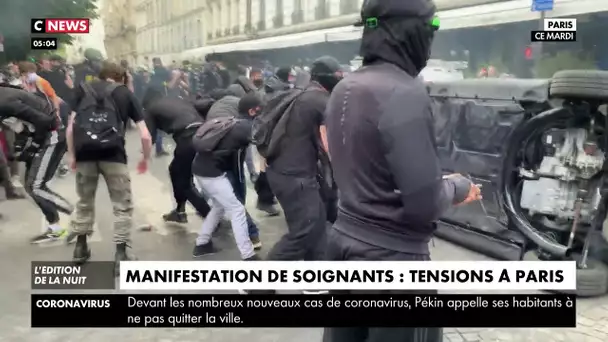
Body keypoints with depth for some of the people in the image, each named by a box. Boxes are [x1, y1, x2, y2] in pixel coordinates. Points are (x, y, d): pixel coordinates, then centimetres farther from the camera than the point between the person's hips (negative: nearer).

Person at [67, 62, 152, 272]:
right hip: (113, 152, -3)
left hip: (84, 151, 3)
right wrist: (145, 159, 27)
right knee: (123, 205, 10)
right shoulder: (126, 93, 19)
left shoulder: (83, 89, 23)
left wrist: (72, 155, 24)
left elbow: (71, 127, 14)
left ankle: (80, 248, 35)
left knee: (84, 201, 23)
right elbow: (145, 136, 12)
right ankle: (121, 255, 6)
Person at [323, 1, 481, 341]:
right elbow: (425, 206, -22)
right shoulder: (406, 93, -21)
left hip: (344, 242, 8)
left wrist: (442, 183, 12)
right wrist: (457, 186, -1)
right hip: (393, 257, -8)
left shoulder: (344, 89, 5)